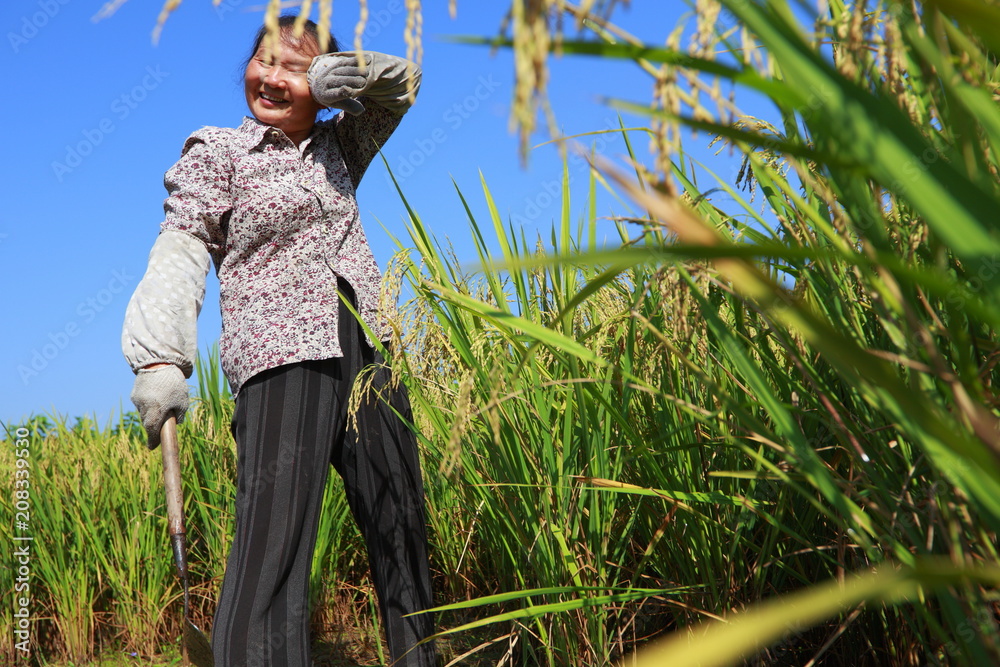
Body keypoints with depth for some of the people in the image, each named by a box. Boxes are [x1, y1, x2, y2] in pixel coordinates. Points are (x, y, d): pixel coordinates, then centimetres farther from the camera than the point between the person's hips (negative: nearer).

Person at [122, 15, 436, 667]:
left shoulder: (338, 147, 20)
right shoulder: (217, 153, 6)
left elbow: (402, 82, 20)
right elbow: (181, 253, -7)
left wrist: (331, 75, -1)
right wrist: (159, 359, -22)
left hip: (368, 355, 6)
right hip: (282, 355, -5)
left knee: (401, 530, 9)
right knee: (274, 536, -18)